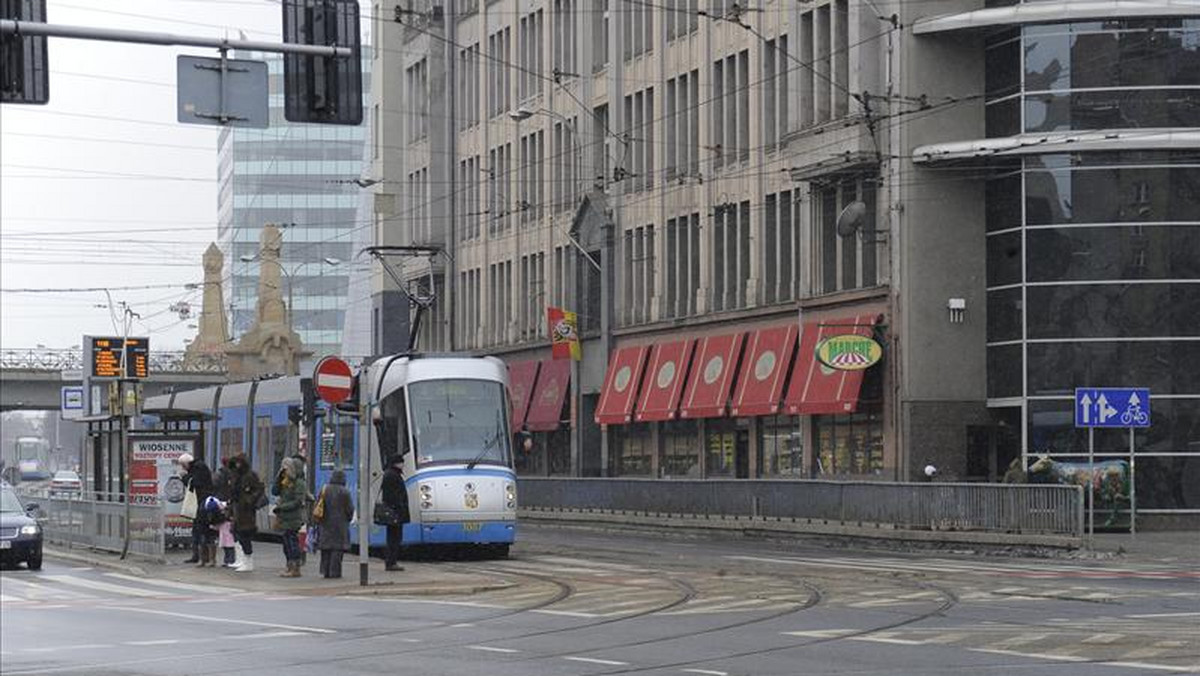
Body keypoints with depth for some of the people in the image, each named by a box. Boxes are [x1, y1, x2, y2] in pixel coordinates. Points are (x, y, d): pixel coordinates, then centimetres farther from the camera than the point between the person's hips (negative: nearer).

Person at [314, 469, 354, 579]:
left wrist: (318, 520, 15)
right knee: (337, 549, -2)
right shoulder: (344, 492, -9)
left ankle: (325, 570, 9)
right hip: (340, 524, -4)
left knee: (326, 548, 10)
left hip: (325, 523, 4)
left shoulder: (324, 490, 3)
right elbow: (350, 508, -5)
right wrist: (348, 519, 13)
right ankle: (334, 571, -5)